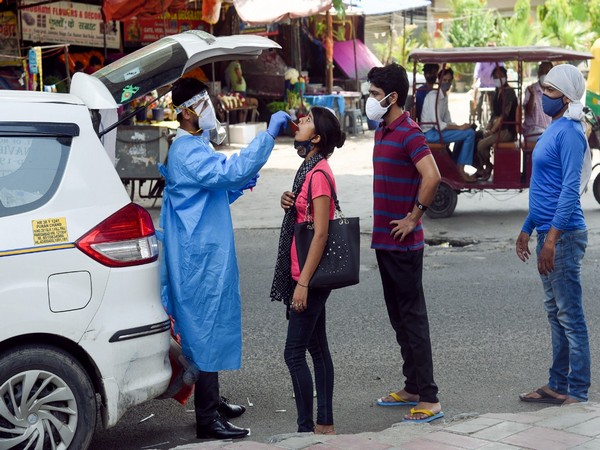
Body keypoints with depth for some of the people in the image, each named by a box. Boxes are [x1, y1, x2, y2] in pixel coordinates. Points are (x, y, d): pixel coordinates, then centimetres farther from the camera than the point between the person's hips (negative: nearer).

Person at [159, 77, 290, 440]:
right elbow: (232, 171, -32)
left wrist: (239, 186, 8)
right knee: (207, 330, -7)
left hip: (208, 252, 11)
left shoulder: (196, 147, 17)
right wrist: (269, 134, -31)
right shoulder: (186, 151, -18)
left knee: (210, 328, 18)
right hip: (202, 256, -11)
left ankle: (212, 402, 30)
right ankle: (207, 420, -2)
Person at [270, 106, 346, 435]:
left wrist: (303, 282, -21)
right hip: (306, 274, 10)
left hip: (310, 276, -10)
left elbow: (320, 233, -21)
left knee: (294, 352, -6)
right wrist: (288, 202, 2)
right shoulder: (310, 169, 13)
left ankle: (306, 429, 1)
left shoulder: (319, 173, -17)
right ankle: (324, 424, 20)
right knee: (317, 348, 13)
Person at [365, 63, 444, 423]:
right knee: (398, 316, 15)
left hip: (403, 243, -10)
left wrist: (414, 217, -20)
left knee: (412, 317, -7)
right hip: (384, 241, 10)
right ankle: (413, 388, 26)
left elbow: (432, 177, -28)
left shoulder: (409, 133, -15)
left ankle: (429, 399, -2)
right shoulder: (382, 132, 14)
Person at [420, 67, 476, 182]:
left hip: (438, 129, 10)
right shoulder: (434, 96, -16)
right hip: (431, 133, -10)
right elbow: (438, 124, -22)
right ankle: (461, 170, -10)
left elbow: (447, 121, 17)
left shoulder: (444, 97, 14)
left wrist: (459, 126, -1)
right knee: (469, 133, -16)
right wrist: (459, 127, -17)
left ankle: (458, 166, 14)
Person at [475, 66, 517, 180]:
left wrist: (492, 131, -17)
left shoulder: (509, 92, -13)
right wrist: (487, 127, 4)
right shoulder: (497, 92, 15)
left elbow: (504, 115, -19)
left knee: (482, 144, -23)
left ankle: (488, 167, 2)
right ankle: (480, 168, 6)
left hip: (507, 130, -9)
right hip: (498, 128, 9)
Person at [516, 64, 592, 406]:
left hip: (564, 236, -10)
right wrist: (528, 228, 23)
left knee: (570, 315, -4)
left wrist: (552, 237, -25)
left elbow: (571, 189, -22)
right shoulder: (554, 129, 15)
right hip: (548, 233, 10)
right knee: (556, 313, 15)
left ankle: (578, 394, 2)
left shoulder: (569, 132, -15)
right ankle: (558, 385, 25)